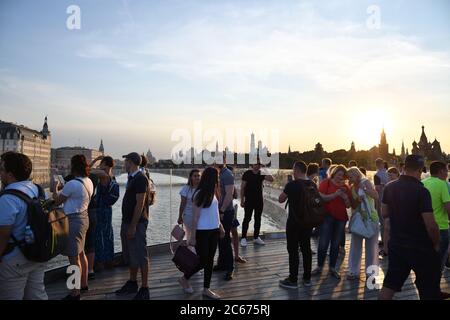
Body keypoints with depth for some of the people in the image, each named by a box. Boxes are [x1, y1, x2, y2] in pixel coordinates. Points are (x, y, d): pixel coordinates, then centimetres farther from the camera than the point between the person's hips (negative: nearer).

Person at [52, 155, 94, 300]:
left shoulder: (72, 184, -21)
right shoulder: (89, 181, 5)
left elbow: (57, 201, -8)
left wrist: (55, 188, 7)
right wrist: (63, 189, 20)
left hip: (73, 220, -9)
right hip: (83, 217, 9)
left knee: (74, 258, -1)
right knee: (81, 253, 21)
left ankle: (75, 293, 9)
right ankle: (84, 284, 34)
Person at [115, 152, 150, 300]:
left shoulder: (140, 179, -16)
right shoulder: (132, 178, 14)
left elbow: (140, 204, -21)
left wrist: (133, 226, -22)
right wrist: (126, 224, 16)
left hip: (137, 223, -10)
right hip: (127, 221, 10)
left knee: (140, 256, -2)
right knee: (130, 255, 18)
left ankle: (144, 289, 8)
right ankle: (132, 284, 31)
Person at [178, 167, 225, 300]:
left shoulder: (213, 192, 4)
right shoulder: (200, 194, -17)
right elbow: (195, 217, -15)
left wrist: (220, 226, 16)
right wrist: (193, 237, -13)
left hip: (214, 231, 7)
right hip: (202, 232, -7)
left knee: (210, 260, 11)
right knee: (203, 261, 2)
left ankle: (206, 289, 23)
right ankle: (184, 279, 27)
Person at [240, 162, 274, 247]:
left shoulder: (262, 174, 5)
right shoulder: (247, 174, -5)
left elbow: (271, 179, -8)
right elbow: (242, 187, -4)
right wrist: (242, 200, -7)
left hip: (259, 200, 4)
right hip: (249, 200, -4)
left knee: (258, 219, 9)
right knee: (247, 218, -2)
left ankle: (256, 237, 19)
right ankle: (243, 238, 4)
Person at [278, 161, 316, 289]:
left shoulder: (292, 184, -17)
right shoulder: (313, 185, 2)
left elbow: (281, 200, -7)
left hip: (294, 222, -6)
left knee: (293, 250, 2)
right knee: (306, 248, 14)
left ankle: (293, 280, 10)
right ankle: (307, 278, 24)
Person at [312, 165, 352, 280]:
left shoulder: (346, 187, 11)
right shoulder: (326, 183, 0)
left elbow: (348, 205, 11)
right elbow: (321, 197, -13)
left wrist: (345, 197, -9)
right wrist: (335, 194, -22)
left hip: (341, 218, 4)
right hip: (327, 216, -4)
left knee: (336, 244, 9)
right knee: (323, 243, -3)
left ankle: (332, 268, 19)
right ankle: (319, 267, 11)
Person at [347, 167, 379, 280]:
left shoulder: (366, 182, -8)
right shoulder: (352, 188, 6)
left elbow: (376, 196, -22)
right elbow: (353, 206, 5)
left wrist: (364, 189, -28)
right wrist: (357, 200, -14)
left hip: (370, 218, -5)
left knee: (371, 246, 5)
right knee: (355, 245, 8)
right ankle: (354, 271, 17)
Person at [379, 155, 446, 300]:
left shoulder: (389, 187, -2)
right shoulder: (421, 190, -20)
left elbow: (384, 213, 10)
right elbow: (430, 225, -22)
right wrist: (436, 244, -5)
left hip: (396, 244, 6)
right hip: (421, 247, -5)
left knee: (390, 284, 15)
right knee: (429, 292, 12)